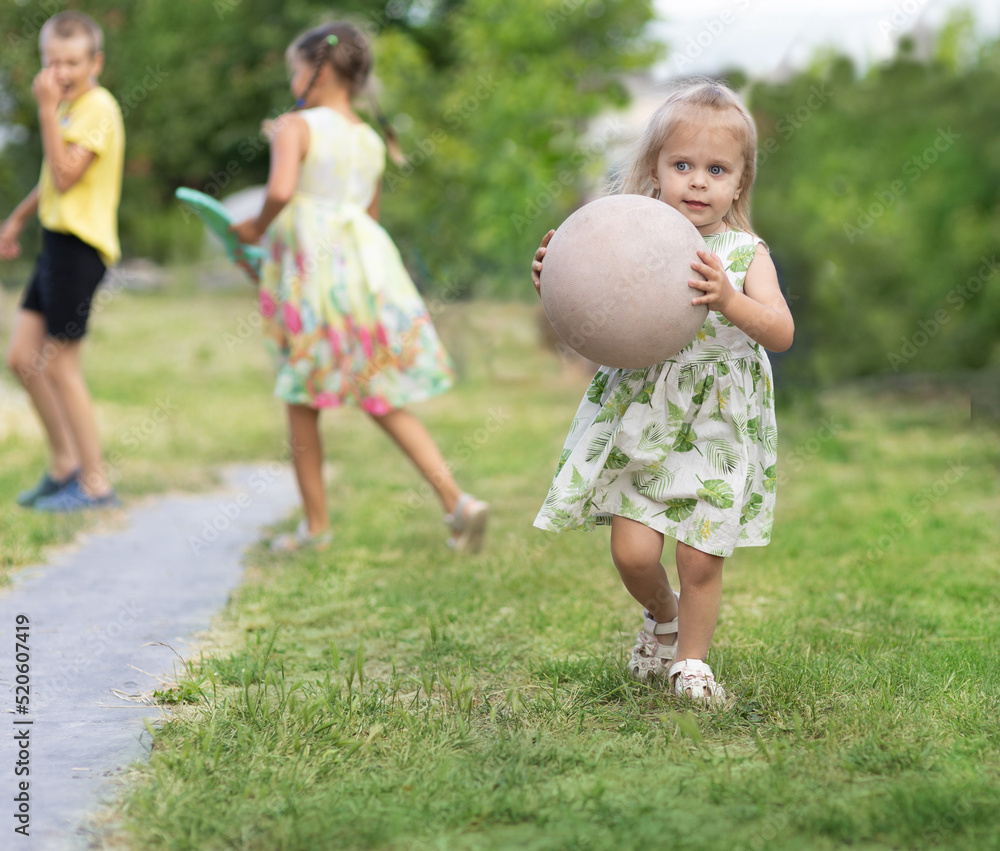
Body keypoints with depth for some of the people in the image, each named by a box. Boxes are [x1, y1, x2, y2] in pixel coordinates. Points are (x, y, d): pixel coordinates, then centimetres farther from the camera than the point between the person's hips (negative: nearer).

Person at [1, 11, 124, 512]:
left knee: (59, 367, -4)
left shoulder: (98, 106, -14)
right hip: (57, 240, 9)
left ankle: (95, 484, 4)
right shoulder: (69, 105, 14)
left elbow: (66, 175, -23)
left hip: (80, 245, -9)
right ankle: (64, 463, 21)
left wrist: (48, 110, -22)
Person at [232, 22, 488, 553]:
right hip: (367, 264, 6)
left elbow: (281, 190, -24)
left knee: (302, 399, 9)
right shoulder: (372, 142, 14)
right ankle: (457, 502, -2)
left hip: (312, 267, -6)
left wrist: (257, 228, -6)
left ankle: (316, 524, 15)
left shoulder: (296, 127, -7)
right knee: (384, 401, 10)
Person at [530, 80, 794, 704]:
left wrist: (728, 301, -31)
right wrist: (556, 288, -15)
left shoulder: (745, 254, -4)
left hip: (717, 426, -1)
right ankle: (663, 615, 30)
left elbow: (782, 332, -15)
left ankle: (691, 659, 25)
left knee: (702, 558, 0)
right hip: (639, 421, 1)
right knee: (633, 550, -4)